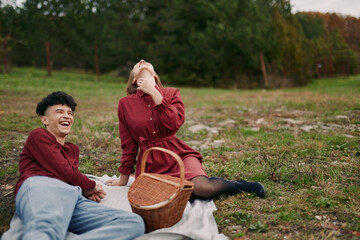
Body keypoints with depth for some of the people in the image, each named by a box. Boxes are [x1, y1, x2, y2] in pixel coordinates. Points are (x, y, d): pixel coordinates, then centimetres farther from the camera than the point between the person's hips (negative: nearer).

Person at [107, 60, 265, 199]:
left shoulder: (172, 93, 6)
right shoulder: (125, 104, 6)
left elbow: (174, 124, -15)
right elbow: (128, 145, 12)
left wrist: (154, 92, -13)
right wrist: (123, 179, 17)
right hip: (150, 164, 1)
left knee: (202, 188, -29)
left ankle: (235, 185, 3)